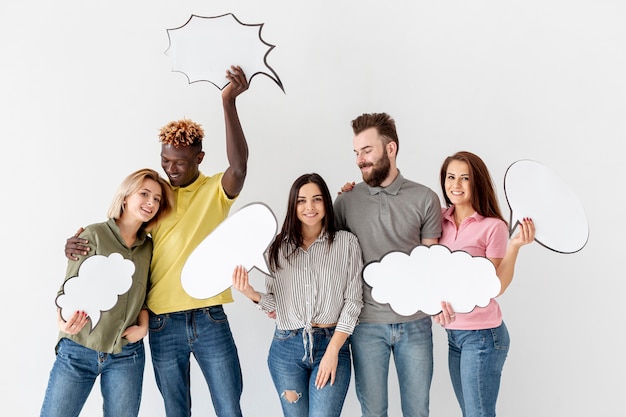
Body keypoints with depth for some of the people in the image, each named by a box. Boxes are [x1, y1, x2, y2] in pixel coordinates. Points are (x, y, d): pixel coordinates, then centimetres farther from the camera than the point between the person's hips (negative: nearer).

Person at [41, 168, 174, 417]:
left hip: (127, 356, 3)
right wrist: (64, 318, -28)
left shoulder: (149, 246, 7)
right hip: (77, 351, -3)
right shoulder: (94, 235, -6)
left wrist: (143, 325, -3)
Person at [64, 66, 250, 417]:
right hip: (162, 323, 2)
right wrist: (79, 245, -8)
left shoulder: (216, 190, -2)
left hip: (209, 319, -2)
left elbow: (239, 165, -23)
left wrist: (229, 102, -31)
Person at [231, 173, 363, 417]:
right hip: (286, 348, 2)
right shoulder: (278, 248, 6)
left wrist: (332, 351, -10)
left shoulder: (346, 243, -1)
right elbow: (274, 305, 9)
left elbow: (353, 302, -3)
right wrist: (251, 294, -11)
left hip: (332, 345, -2)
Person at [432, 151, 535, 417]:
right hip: (453, 333, 6)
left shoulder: (493, 226, -12)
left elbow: (497, 287, -13)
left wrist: (514, 246, -24)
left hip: (482, 334, -6)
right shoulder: (440, 220, 2)